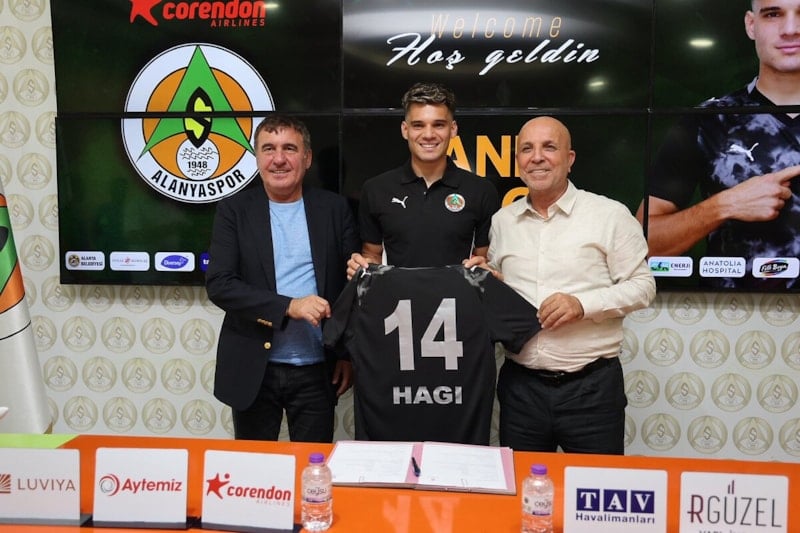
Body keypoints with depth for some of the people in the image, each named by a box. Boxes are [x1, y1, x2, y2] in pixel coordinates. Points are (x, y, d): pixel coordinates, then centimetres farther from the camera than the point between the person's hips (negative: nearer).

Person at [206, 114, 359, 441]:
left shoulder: (334, 209, 3)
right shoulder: (234, 210, 0)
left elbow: (354, 284, 5)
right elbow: (219, 284, -9)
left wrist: (350, 354, 2)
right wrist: (288, 306, -20)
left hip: (317, 371, 1)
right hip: (253, 370, 0)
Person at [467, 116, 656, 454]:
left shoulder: (610, 214, -3)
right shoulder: (502, 221, 9)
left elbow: (642, 286, -3)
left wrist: (584, 304, -17)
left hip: (592, 386, -3)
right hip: (520, 384, 4)